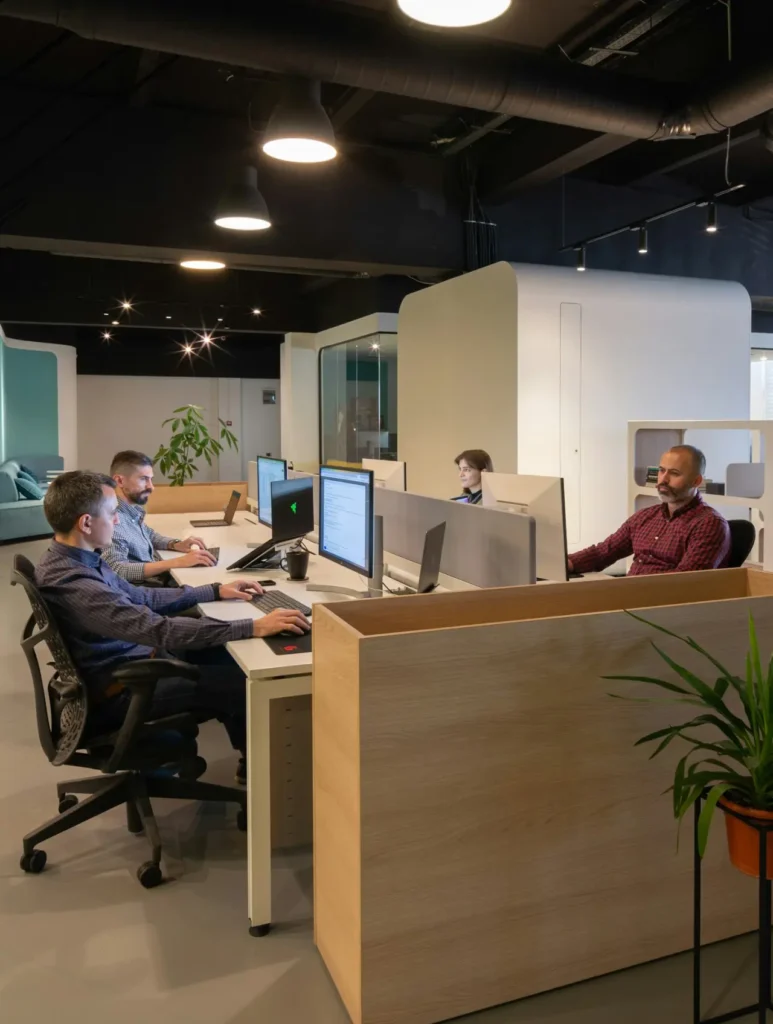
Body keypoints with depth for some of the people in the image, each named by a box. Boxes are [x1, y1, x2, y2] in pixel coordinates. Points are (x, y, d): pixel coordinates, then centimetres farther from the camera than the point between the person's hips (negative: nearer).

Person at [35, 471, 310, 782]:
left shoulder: (75, 559, 1)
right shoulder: (71, 582, -32)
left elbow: (139, 598, 12)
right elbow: (161, 631, -37)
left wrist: (215, 591, 8)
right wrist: (254, 627, -37)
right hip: (119, 690, -10)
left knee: (229, 656, 12)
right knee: (242, 681, -9)